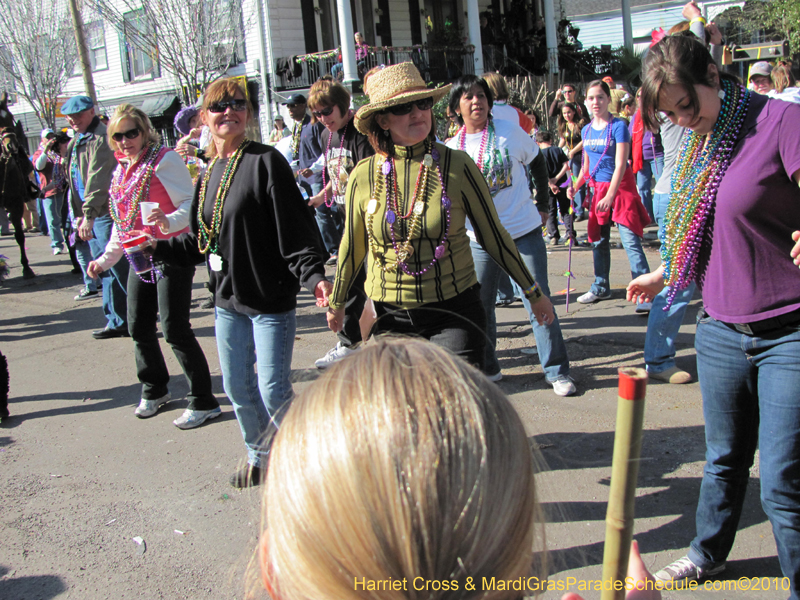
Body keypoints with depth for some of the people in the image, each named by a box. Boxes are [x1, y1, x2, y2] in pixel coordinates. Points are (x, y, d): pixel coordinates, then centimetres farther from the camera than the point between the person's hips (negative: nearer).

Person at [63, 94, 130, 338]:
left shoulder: (101, 138, -13)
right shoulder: (77, 141, 18)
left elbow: (98, 178, -24)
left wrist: (89, 214, -31)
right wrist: (80, 215, 18)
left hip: (105, 213, -9)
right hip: (89, 215, 9)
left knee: (119, 269, -7)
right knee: (106, 271, 12)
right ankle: (117, 321, 18)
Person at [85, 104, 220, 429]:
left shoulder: (164, 160, -10)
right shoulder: (122, 169, 14)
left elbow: (191, 204, -17)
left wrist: (169, 222, -36)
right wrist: (105, 259, 21)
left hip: (172, 255, -8)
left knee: (175, 329, -8)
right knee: (139, 328, 12)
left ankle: (203, 401, 2)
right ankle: (154, 390, 33)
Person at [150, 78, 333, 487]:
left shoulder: (265, 162, -11)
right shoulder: (208, 175, 10)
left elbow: (295, 229, -18)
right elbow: (198, 244, 16)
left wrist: (313, 276, -29)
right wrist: (154, 248, 10)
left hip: (271, 300, -7)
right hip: (227, 300, 7)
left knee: (273, 391, -3)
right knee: (237, 388, 17)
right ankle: (258, 457, 39)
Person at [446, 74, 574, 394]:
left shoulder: (509, 132, -3)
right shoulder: (452, 149, 1)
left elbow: (537, 161, 11)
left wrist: (542, 201, 9)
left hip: (524, 232, -2)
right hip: (480, 239, 2)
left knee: (539, 301, -1)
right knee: (479, 306, 8)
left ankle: (557, 370, 9)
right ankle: (486, 368, 26)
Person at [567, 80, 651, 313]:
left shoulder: (618, 126, -10)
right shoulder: (586, 130, 9)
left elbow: (620, 165, -17)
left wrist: (610, 196, -25)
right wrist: (575, 186, 2)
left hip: (620, 187, -7)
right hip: (598, 188, 7)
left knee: (630, 241, -13)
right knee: (598, 241, 13)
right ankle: (601, 287, 27)